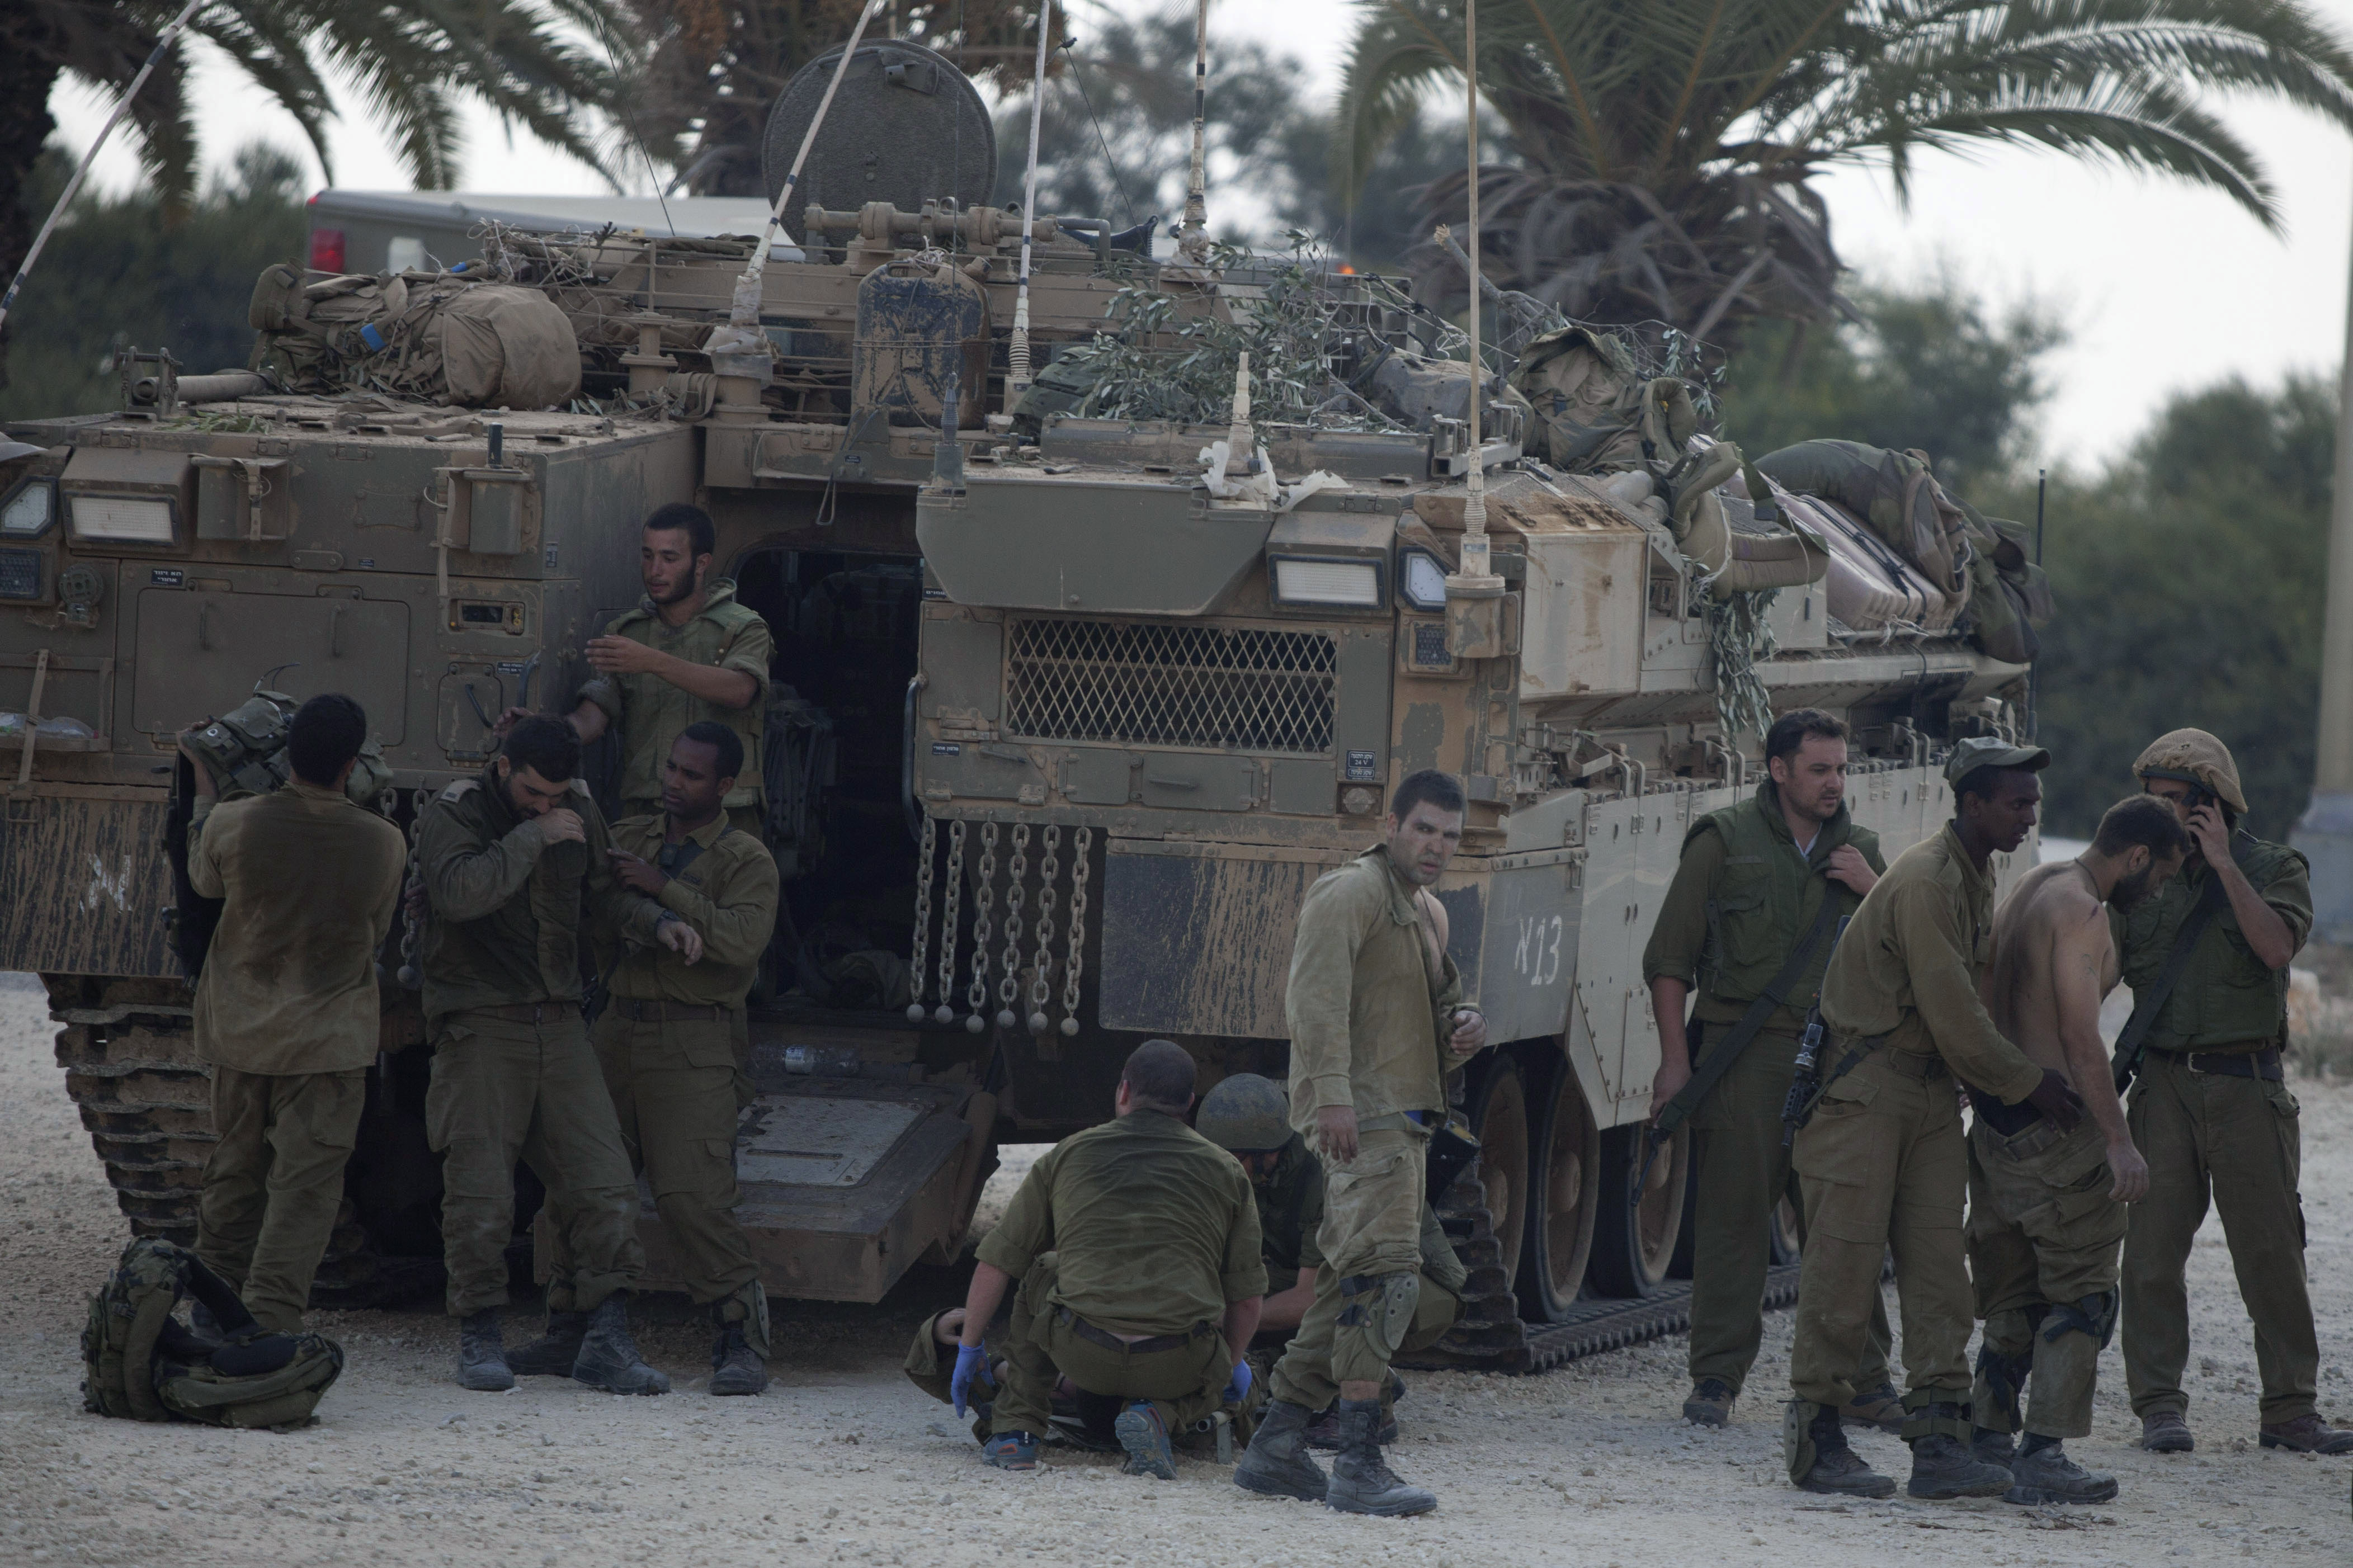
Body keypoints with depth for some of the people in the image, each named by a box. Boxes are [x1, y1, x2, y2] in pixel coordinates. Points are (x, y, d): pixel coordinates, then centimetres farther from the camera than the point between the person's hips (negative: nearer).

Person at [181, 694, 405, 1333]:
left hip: (239, 1028, 3)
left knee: (234, 1172, 17)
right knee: (304, 1184, -1)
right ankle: (272, 1321, -9)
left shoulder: (233, 824, -15)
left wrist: (204, 790, 20)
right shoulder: (384, 844, -14)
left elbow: (205, 881, 8)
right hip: (329, 1036, -3)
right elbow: (376, 939, 1)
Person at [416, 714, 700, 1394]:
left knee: (603, 1183, -4)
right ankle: (478, 1338, 7)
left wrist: (659, 923, 9)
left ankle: (605, 1339, -1)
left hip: (558, 1024, 5)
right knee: (480, 1190, -6)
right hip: (480, 1025, -5)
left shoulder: (579, 814, 10)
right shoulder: (452, 815, -6)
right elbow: (459, 891, -26)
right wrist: (532, 839, -21)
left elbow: (604, 892, 27)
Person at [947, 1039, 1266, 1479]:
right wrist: (1232, 1362, 36)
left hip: (1082, 1357, 1)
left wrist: (969, 1348, 31)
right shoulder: (1224, 1171, 14)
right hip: (1178, 1367, -1)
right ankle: (1157, 1414, 0)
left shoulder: (1068, 1156, 14)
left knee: (1041, 1275, 32)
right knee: (1216, 1380, 35)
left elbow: (996, 1264, 17)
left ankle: (1015, 1427, 21)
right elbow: (1247, 1296, 16)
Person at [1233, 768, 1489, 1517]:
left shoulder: (1428, 914, 24)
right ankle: (1359, 1465, -25)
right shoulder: (1352, 893, -7)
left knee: (1350, 1286, 12)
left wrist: (1464, 1028, 8)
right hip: (1359, 1112, -10)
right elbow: (1317, 995, -20)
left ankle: (1275, 1449, 18)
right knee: (1384, 1275, -19)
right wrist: (1332, 1092, -31)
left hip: (1401, 1117, 10)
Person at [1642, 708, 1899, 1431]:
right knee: (1732, 1215, -4)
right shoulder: (1725, 842, 4)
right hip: (1743, 1057, -3)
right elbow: (1668, 959, 2)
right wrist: (1674, 1060, -6)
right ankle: (1715, 1381, 2)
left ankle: (1863, 1384, 6)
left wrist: (1874, 890, -1)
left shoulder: (1859, 851, 17)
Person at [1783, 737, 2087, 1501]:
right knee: (1846, 1262, -6)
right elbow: (1952, 1015, -20)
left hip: (1930, 1090, 9)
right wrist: (2030, 1085, -11)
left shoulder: (1979, 881, 12)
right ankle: (1815, 1435, 2)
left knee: (1939, 1268, 1)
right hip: (1863, 1087, -9)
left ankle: (1940, 1443, -3)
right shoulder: (1924, 883, -20)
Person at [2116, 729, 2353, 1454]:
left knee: (2271, 1249, -1)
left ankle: (2289, 1408, 4)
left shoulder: (2274, 869, 4)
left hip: (2245, 1086, -2)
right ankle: (2159, 1406, 2)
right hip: (2163, 1083, 2)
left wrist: (2224, 865, -15)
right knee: (2152, 1250, -4)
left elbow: (2276, 946, -15)